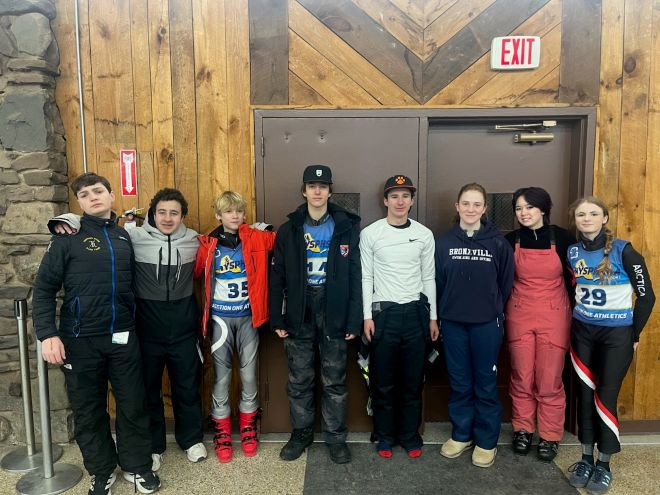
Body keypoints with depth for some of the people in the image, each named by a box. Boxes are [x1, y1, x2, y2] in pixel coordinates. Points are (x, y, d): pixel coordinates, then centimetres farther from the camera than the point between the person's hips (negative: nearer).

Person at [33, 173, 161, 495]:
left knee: (133, 405, 9)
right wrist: (48, 334, -13)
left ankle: (138, 466, 29)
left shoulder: (125, 236, 8)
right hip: (81, 341, -2)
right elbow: (43, 289, -5)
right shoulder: (68, 239, -3)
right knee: (89, 410, 11)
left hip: (123, 338, 2)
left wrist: (134, 322, 4)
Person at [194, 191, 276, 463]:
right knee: (222, 375, 7)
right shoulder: (208, 245, -2)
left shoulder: (256, 239, -2)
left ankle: (248, 427, 27)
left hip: (247, 317, 1)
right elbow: (191, 273, 2)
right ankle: (221, 431, 22)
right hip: (220, 318, 0)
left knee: (249, 373, 8)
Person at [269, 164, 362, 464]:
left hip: (333, 314, -1)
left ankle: (335, 437, 26)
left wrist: (354, 320, -6)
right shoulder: (289, 230, 3)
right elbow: (277, 277, 3)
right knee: (299, 381, 12)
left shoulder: (346, 228, 0)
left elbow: (355, 278, -1)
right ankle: (301, 433, 30)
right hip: (299, 314, 1)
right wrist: (276, 318, -2)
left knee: (334, 381, 10)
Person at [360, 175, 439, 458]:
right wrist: (367, 316, -6)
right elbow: (366, 278, -1)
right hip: (383, 312, -2)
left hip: (416, 311, 2)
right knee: (383, 381, 6)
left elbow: (428, 278, 9)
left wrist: (433, 317, 7)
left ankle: (410, 436, 25)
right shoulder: (370, 234, -2)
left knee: (413, 380, 9)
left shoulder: (424, 234, 5)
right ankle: (385, 436, 23)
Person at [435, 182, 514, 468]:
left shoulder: (498, 242, -3)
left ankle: (486, 441, 23)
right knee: (459, 383, 12)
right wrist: (440, 315, 3)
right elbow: (437, 282, 4)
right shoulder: (444, 242, 1)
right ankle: (461, 434, 29)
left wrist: (495, 311, 3)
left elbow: (506, 283, 2)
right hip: (453, 322, 2)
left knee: (485, 383, 7)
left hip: (487, 323, -1)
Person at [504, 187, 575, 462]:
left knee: (549, 381, 4)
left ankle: (550, 436, 21)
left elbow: (574, 279, 4)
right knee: (521, 378, 8)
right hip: (519, 316, 1)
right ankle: (523, 430, 26)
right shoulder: (510, 241, -1)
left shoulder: (562, 238, -5)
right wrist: (499, 315, 5)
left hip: (554, 317, -1)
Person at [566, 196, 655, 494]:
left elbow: (646, 295, -8)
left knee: (605, 396, 0)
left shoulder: (623, 250, -13)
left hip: (617, 334, -4)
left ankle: (604, 465, 17)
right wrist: (579, 317, 11)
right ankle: (586, 458, 23)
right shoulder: (573, 252, 0)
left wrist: (634, 335, -4)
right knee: (585, 393, 9)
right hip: (582, 332, 4)